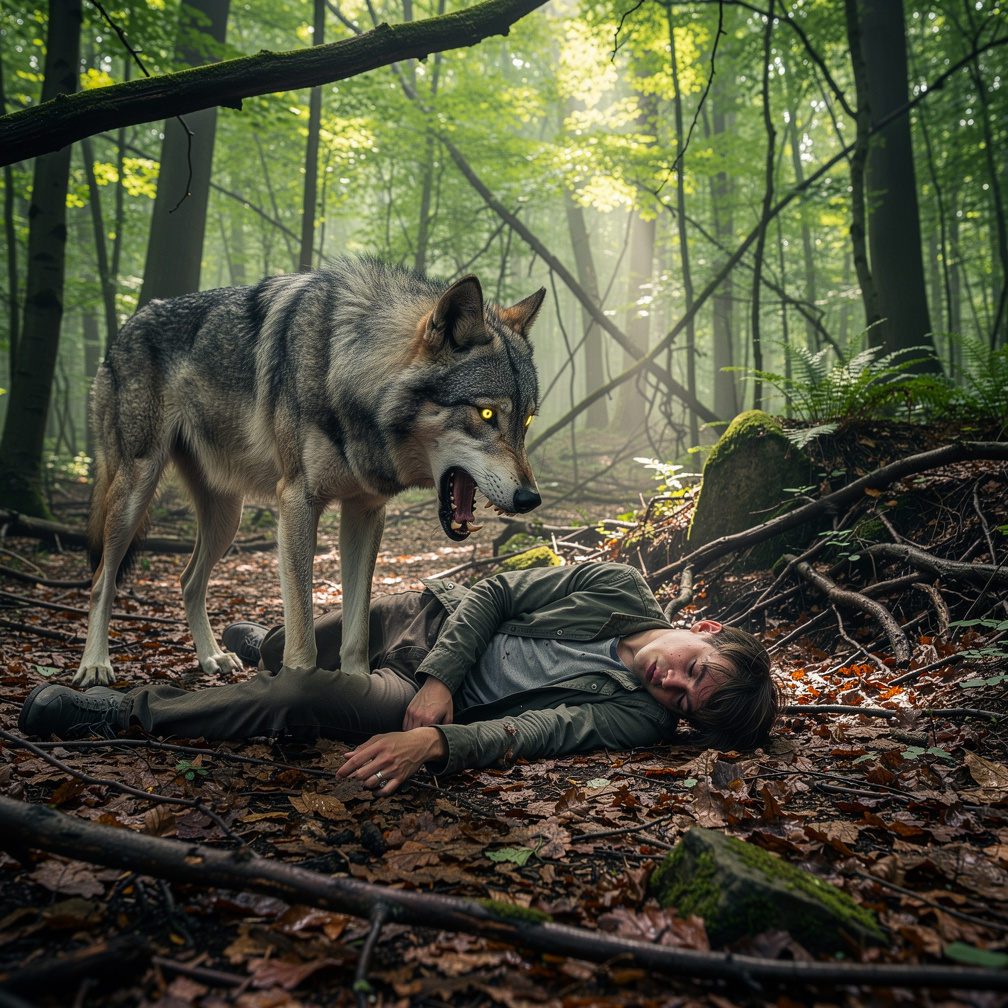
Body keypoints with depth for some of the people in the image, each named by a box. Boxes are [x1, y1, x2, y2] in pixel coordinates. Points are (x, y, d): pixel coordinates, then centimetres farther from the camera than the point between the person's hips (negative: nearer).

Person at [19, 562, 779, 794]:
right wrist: (440, 678, -20)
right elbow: (495, 594, -9)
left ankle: (121, 714, -5)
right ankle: (259, 643, 52)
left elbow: (537, 732, -29)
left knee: (298, 698, -21)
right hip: (438, 621, 3)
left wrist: (434, 741, -44)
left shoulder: (640, 718, -16)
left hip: (458, 704, -3)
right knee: (293, 651, 12)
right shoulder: (619, 588, -12)